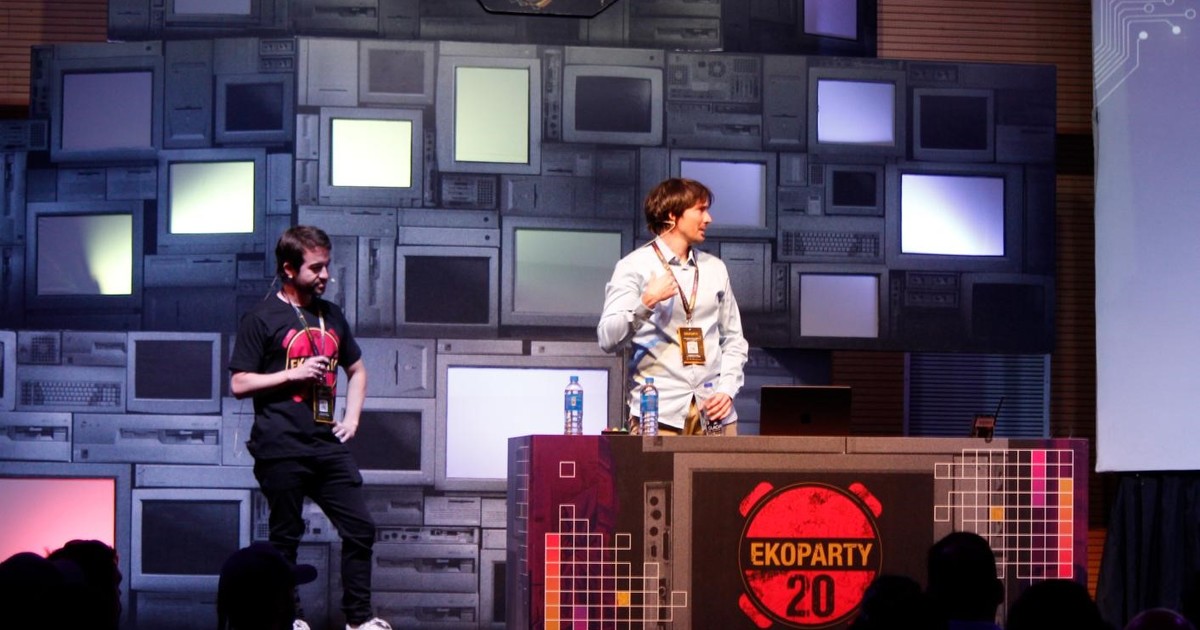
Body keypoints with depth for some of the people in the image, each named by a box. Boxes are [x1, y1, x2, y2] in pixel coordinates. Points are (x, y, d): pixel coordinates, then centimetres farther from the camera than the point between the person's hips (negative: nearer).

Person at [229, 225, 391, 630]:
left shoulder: (331, 316, 15)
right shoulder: (262, 318, -3)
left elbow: (356, 370, 27)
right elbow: (239, 384, -6)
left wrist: (351, 418, 13)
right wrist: (293, 374, -12)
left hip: (328, 446, 6)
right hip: (282, 449, -5)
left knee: (360, 529, 1)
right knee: (285, 538, 3)